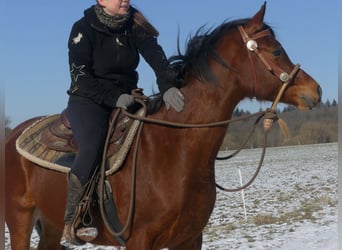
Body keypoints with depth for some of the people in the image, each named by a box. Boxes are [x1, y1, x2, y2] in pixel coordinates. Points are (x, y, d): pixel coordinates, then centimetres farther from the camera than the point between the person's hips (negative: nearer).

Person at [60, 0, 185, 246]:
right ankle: (71, 223, -22)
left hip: (126, 98, 6)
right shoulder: (83, 29, -10)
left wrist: (168, 85, -32)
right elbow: (80, 77, -14)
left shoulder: (134, 24, 1)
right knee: (92, 150, -28)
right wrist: (114, 97, -25)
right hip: (88, 101, -5)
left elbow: (156, 56, -14)